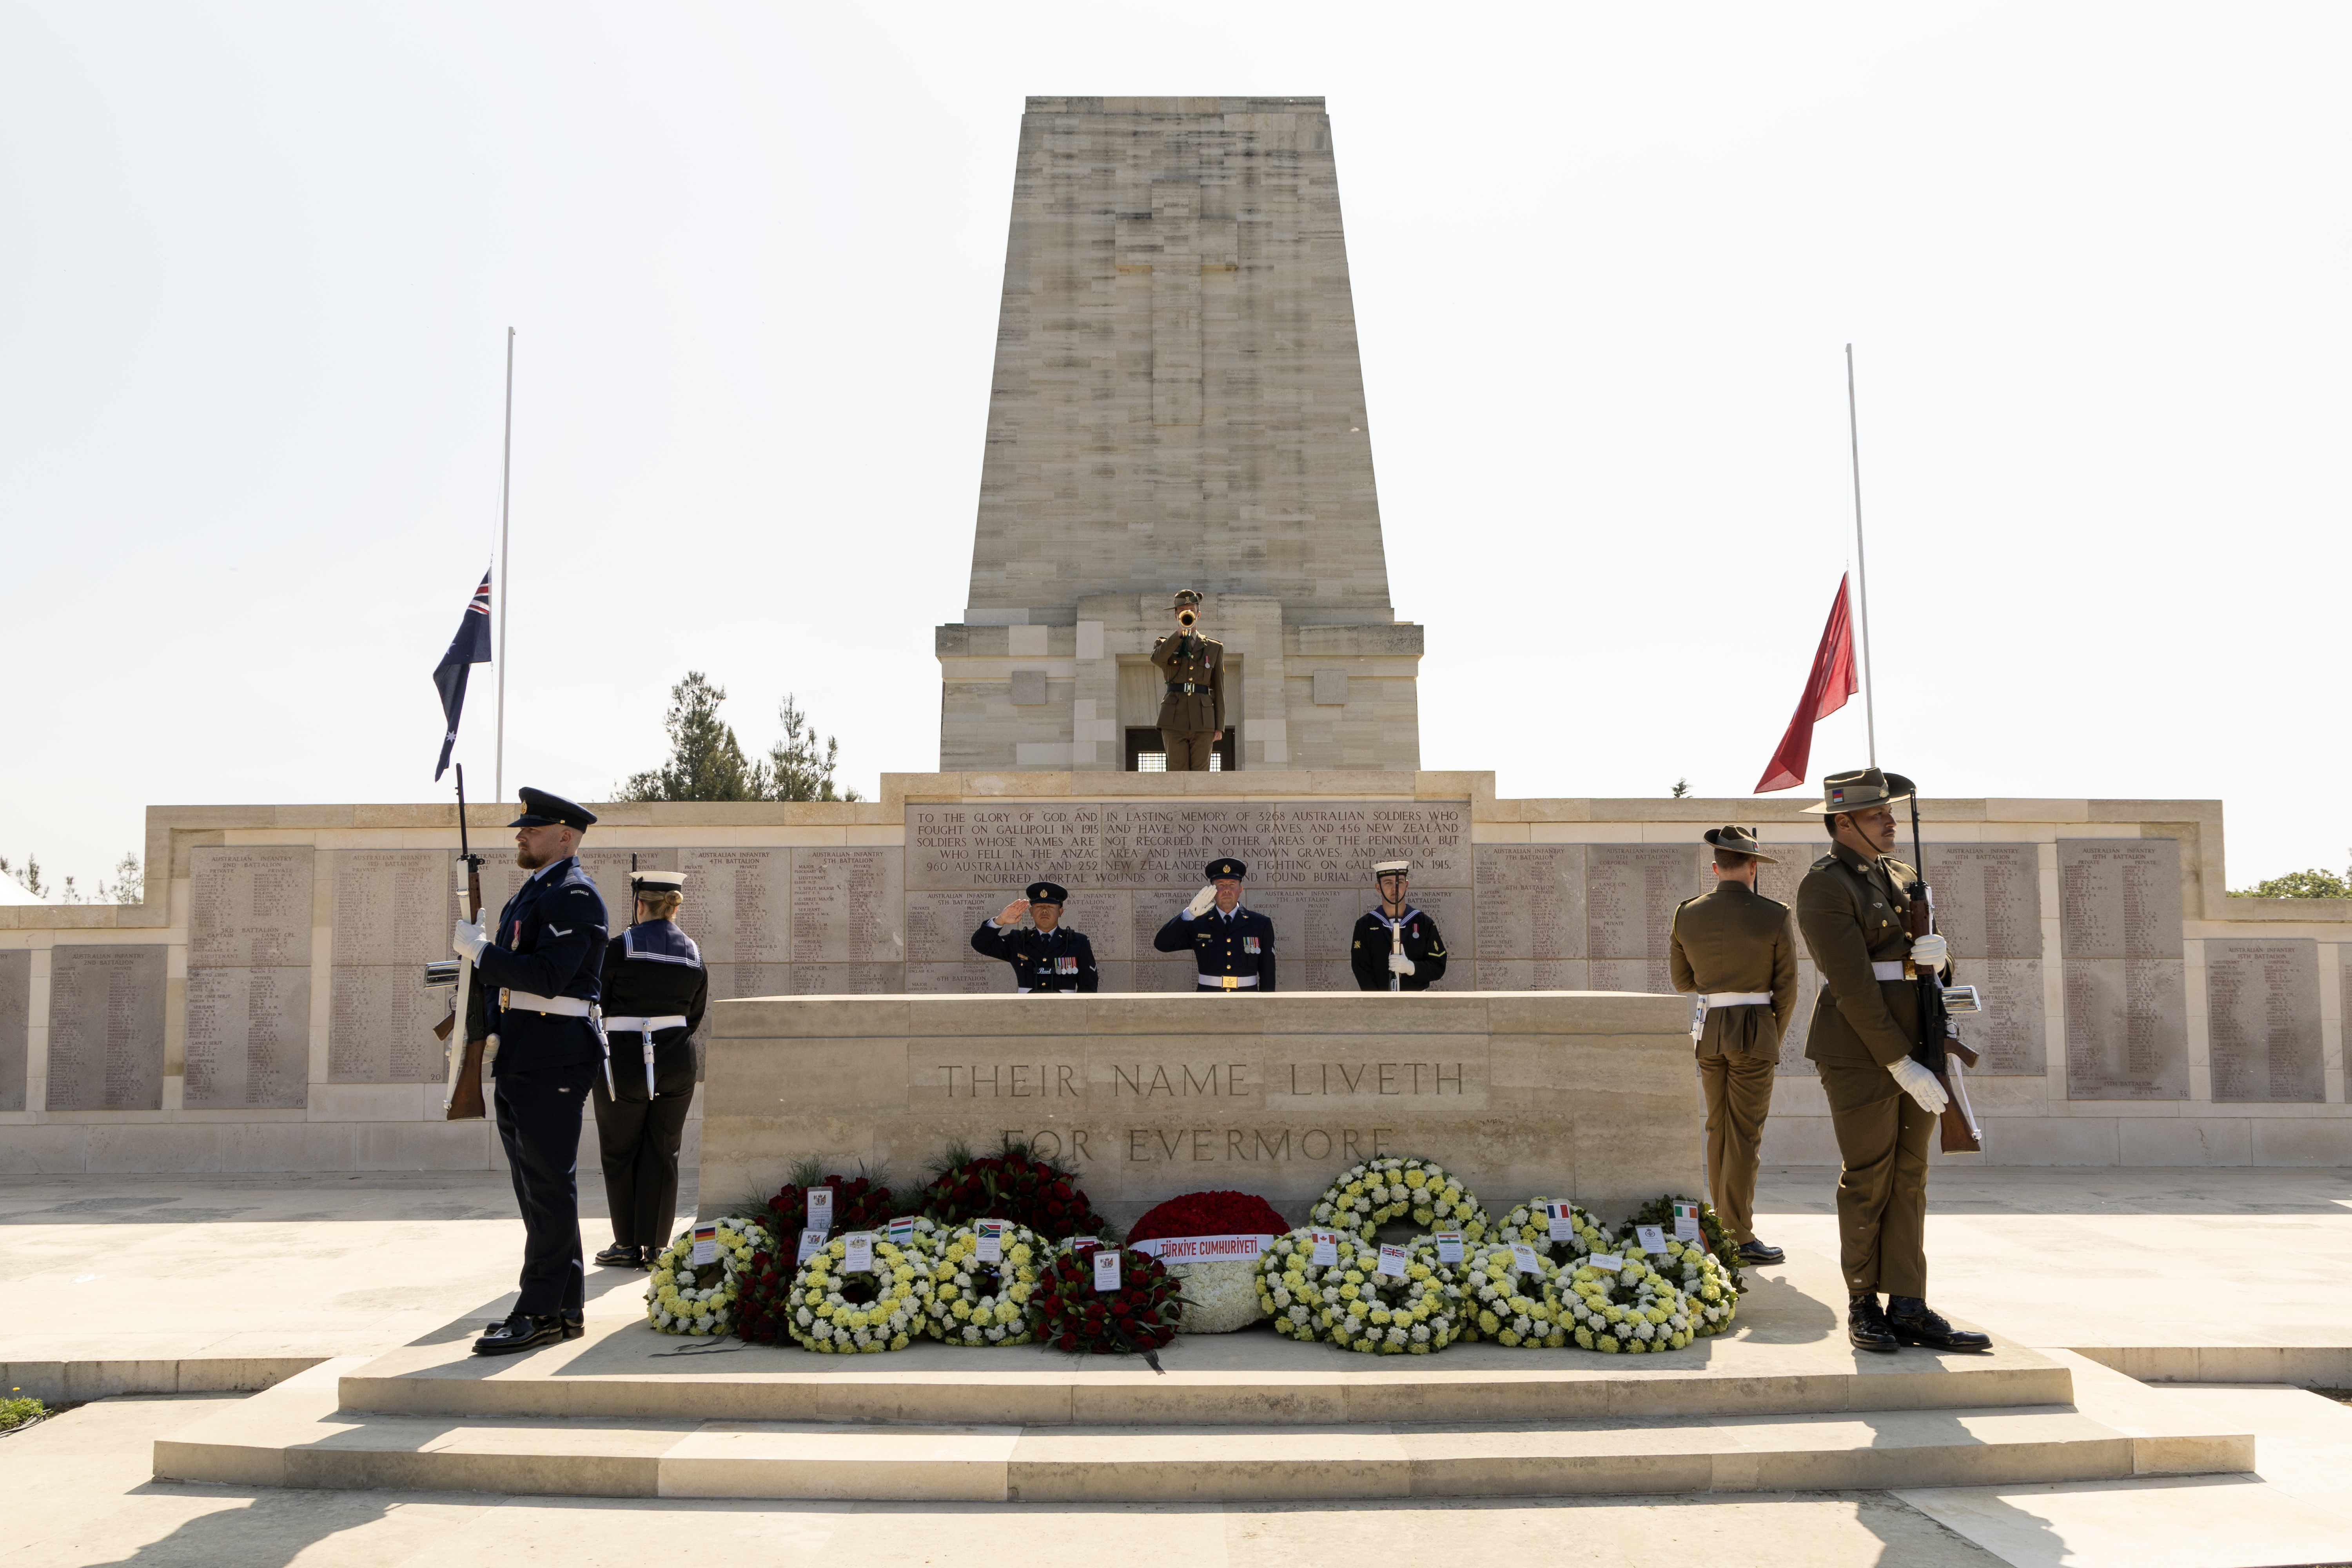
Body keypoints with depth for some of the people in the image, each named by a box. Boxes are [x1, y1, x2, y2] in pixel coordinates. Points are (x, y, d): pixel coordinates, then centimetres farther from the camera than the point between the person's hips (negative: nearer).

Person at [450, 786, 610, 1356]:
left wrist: (479, 948, -15)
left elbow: (547, 977, -23)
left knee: (549, 1190, -6)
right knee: (540, 1190, 13)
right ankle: (565, 1309, 19)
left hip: (553, 1062, -10)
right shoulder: (529, 894, 20)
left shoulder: (573, 896, -12)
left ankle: (540, 1313, -2)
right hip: (518, 1063, 11)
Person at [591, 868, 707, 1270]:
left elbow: (597, 1000, -1)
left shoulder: (621, 946, -10)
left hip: (625, 1059, -4)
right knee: (662, 1154, 11)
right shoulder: (694, 953, 4)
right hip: (677, 1063, 4)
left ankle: (628, 1245, 13)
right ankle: (655, 1246, 13)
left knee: (620, 1153, 10)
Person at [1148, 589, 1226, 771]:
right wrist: (1180, 632, -20)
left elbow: (1219, 690, 10)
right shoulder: (1166, 645, 12)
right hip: (1174, 720, 0)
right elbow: (1157, 658, -15)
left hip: (1203, 721, 1)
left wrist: (1220, 727, 3)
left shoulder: (1214, 649, 13)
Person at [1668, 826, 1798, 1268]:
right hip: (1755, 1031, -4)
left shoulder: (1687, 914, 2)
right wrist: (1775, 1041, 9)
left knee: (1719, 1129, 14)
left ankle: (1723, 1228, 20)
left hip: (1708, 1028, 4)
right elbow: (1786, 990, -4)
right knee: (1745, 1134, -1)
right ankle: (1739, 1237, 0)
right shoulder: (1774, 917, -8)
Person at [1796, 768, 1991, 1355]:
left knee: (1910, 1177, 6)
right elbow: (1853, 986, -16)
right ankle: (1863, 1306, 14)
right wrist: (1900, 1064, -18)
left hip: (1914, 1046, 7)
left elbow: (1927, 955, 18)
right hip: (1861, 1051, -7)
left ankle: (1908, 1308, 9)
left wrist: (1937, 954, -8)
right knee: (1868, 1180, 1)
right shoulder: (1825, 886, -11)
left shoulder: (1899, 876, 15)